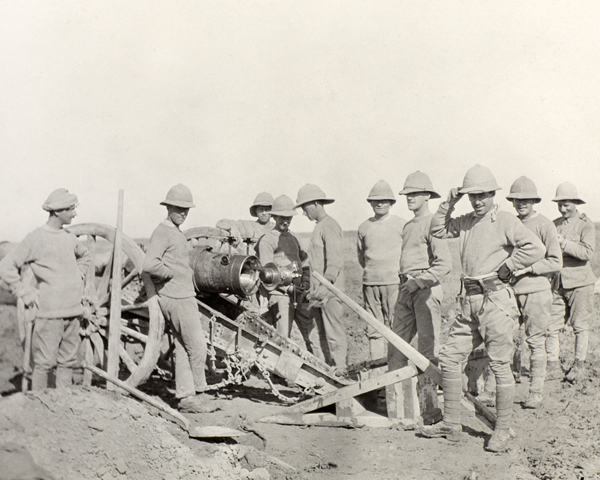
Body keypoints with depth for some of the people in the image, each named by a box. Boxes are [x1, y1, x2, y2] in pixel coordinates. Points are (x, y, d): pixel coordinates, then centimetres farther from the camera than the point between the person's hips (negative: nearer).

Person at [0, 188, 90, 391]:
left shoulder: (69, 238, 11)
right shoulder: (36, 239, -8)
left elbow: (84, 255, 33)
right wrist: (25, 293, -9)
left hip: (73, 310, 6)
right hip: (49, 313, -6)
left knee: (68, 361, 10)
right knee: (44, 362, -2)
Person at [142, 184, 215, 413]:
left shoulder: (176, 233, 18)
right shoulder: (163, 232, -13)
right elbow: (149, 264, -25)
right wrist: (171, 272, -14)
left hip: (183, 296, 9)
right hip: (177, 299, -9)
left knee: (182, 349, 10)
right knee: (197, 346, -4)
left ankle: (185, 396, 14)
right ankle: (197, 394, 6)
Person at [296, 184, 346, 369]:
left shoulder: (330, 226, -11)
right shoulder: (318, 227, 20)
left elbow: (335, 261, -21)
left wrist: (326, 284, -32)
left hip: (330, 291, -10)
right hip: (318, 290, 10)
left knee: (335, 335, -6)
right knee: (320, 335, 11)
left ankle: (339, 370, -2)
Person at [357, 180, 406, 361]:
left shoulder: (401, 225, 3)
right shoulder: (364, 227, 12)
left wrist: (401, 272, 5)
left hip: (394, 282, -3)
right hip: (370, 284, 3)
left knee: (394, 327, -6)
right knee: (373, 328, 4)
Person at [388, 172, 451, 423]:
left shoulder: (433, 224, -7)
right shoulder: (408, 226, 19)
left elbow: (444, 264, -16)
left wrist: (418, 281, -17)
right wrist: (404, 284, 14)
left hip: (426, 289, -8)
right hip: (406, 290, 8)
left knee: (427, 348, -5)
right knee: (396, 344, 6)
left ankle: (429, 407, 1)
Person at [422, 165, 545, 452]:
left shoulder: (504, 221, -8)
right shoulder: (466, 222, 14)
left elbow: (536, 248, -19)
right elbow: (437, 230, 22)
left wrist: (506, 267, -11)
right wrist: (448, 204, 10)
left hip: (495, 300, -7)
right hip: (470, 301, 8)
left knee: (499, 364, -2)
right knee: (449, 357, 8)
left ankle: (503, 430, 10)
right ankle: (451, 424, 18)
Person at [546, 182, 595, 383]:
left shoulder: (586, 225, -1)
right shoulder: (554, 225, 14)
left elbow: (587, 252, -15)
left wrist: (563, 243, -21)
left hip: (579, 282, -4)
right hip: (557, 282, 4)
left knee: (580, 325, 1)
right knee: (551, 325, -2)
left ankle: (579, 365, 12)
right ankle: (553, 365, 6)